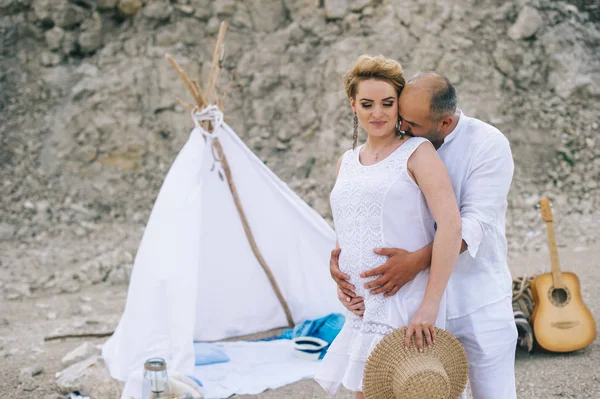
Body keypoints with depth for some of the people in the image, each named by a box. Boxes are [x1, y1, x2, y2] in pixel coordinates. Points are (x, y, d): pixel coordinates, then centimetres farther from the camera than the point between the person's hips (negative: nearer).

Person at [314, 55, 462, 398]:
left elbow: (451, 225, -16)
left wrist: (431, 304, -21)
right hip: (363, 307, 7)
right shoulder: (346, 163, 15)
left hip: (407, 304, -7)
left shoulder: (417, 152, -5)